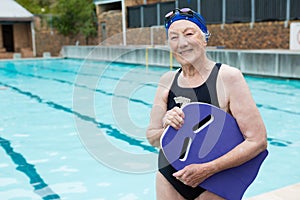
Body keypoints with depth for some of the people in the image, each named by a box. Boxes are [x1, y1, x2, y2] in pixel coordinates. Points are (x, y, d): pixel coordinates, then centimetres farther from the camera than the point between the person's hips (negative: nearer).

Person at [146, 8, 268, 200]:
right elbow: (152, 138, 4)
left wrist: (207, 169, -22)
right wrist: (168, 128, -17)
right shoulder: (167, 81, -1)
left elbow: (258, 141, -17)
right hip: (169, 181, 4)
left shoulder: (229, 77, -14)